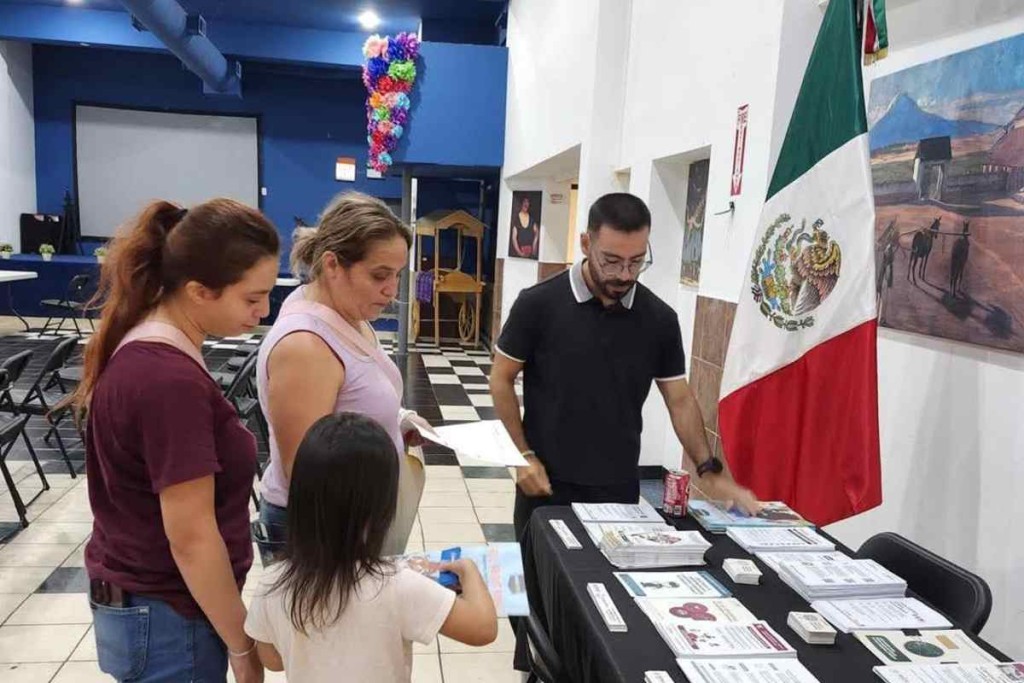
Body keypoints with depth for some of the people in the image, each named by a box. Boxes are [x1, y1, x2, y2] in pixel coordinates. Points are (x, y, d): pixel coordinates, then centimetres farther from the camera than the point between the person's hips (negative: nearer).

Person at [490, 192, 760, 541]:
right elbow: (501, 380, -3)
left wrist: (709, 470, -6)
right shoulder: (538, 304, -11)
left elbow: (680, 400, 4)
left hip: (620, 487, 2)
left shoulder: (659, 319, -3)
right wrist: (523, 455, -9)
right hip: (546, 485, -2)